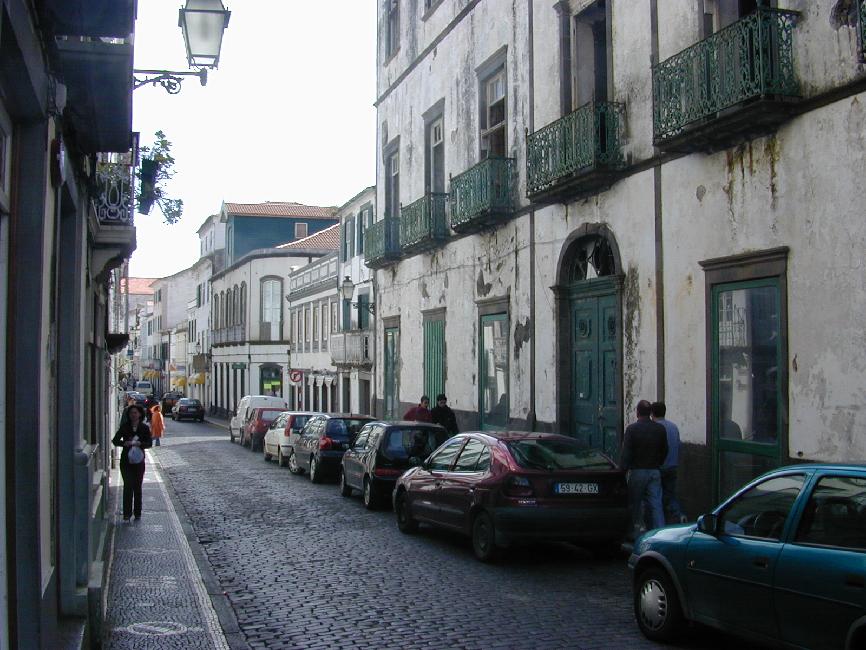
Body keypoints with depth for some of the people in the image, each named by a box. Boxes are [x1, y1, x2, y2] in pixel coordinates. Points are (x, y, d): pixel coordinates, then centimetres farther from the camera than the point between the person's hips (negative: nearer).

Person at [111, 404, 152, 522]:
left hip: (139, 460, 1)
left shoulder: (144, 428, 2)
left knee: (137, 487, 6)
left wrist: (139, 443, -23)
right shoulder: (124, 427, 1)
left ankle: (137, 513, 16)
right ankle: (127, 514, -5)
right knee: (128, 486, -9)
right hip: (126, 460, -1)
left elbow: (149, 443, -3)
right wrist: (125, 443, -22)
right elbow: (115, 440, -3)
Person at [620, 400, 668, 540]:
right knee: (655, 503, 3)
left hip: (637, 471, -3)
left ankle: (634, 533, 12)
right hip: (655, 472, 3)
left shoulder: (632, 429, -10)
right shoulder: (660, 429, 4)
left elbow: (626, 453, -11)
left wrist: (622, 470, -6)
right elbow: (664, 451, 11)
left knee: (635, 504, 7)